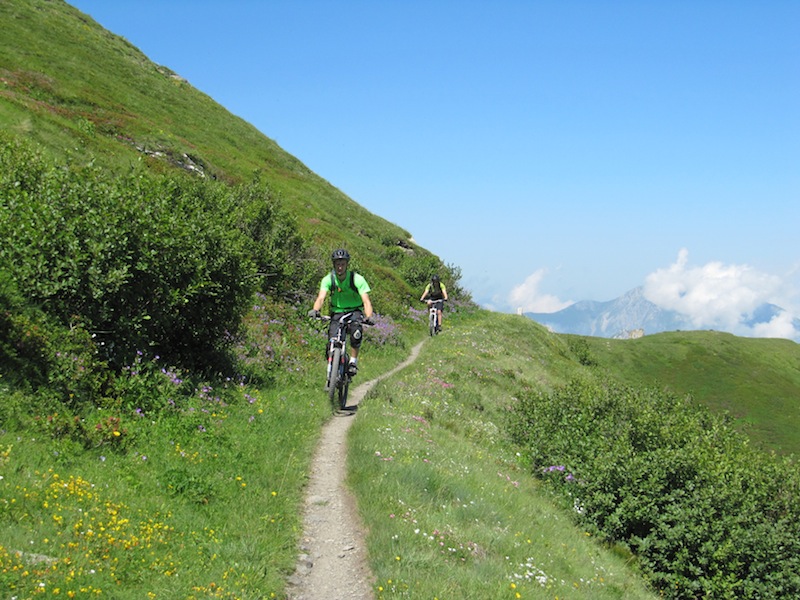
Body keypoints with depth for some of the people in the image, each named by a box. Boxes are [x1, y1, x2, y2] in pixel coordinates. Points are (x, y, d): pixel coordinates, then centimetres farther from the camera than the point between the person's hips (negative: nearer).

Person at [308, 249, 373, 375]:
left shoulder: (357, 279, -16)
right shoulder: (328, 279, -11)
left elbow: (366, 301, -23)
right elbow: (321, 297, -23)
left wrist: (368, 317, -43)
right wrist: (315, 310, -46)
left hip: (355, 311, -2)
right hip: (337, 312, 2)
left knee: (356, 332, -34)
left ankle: (353, 361, -17)